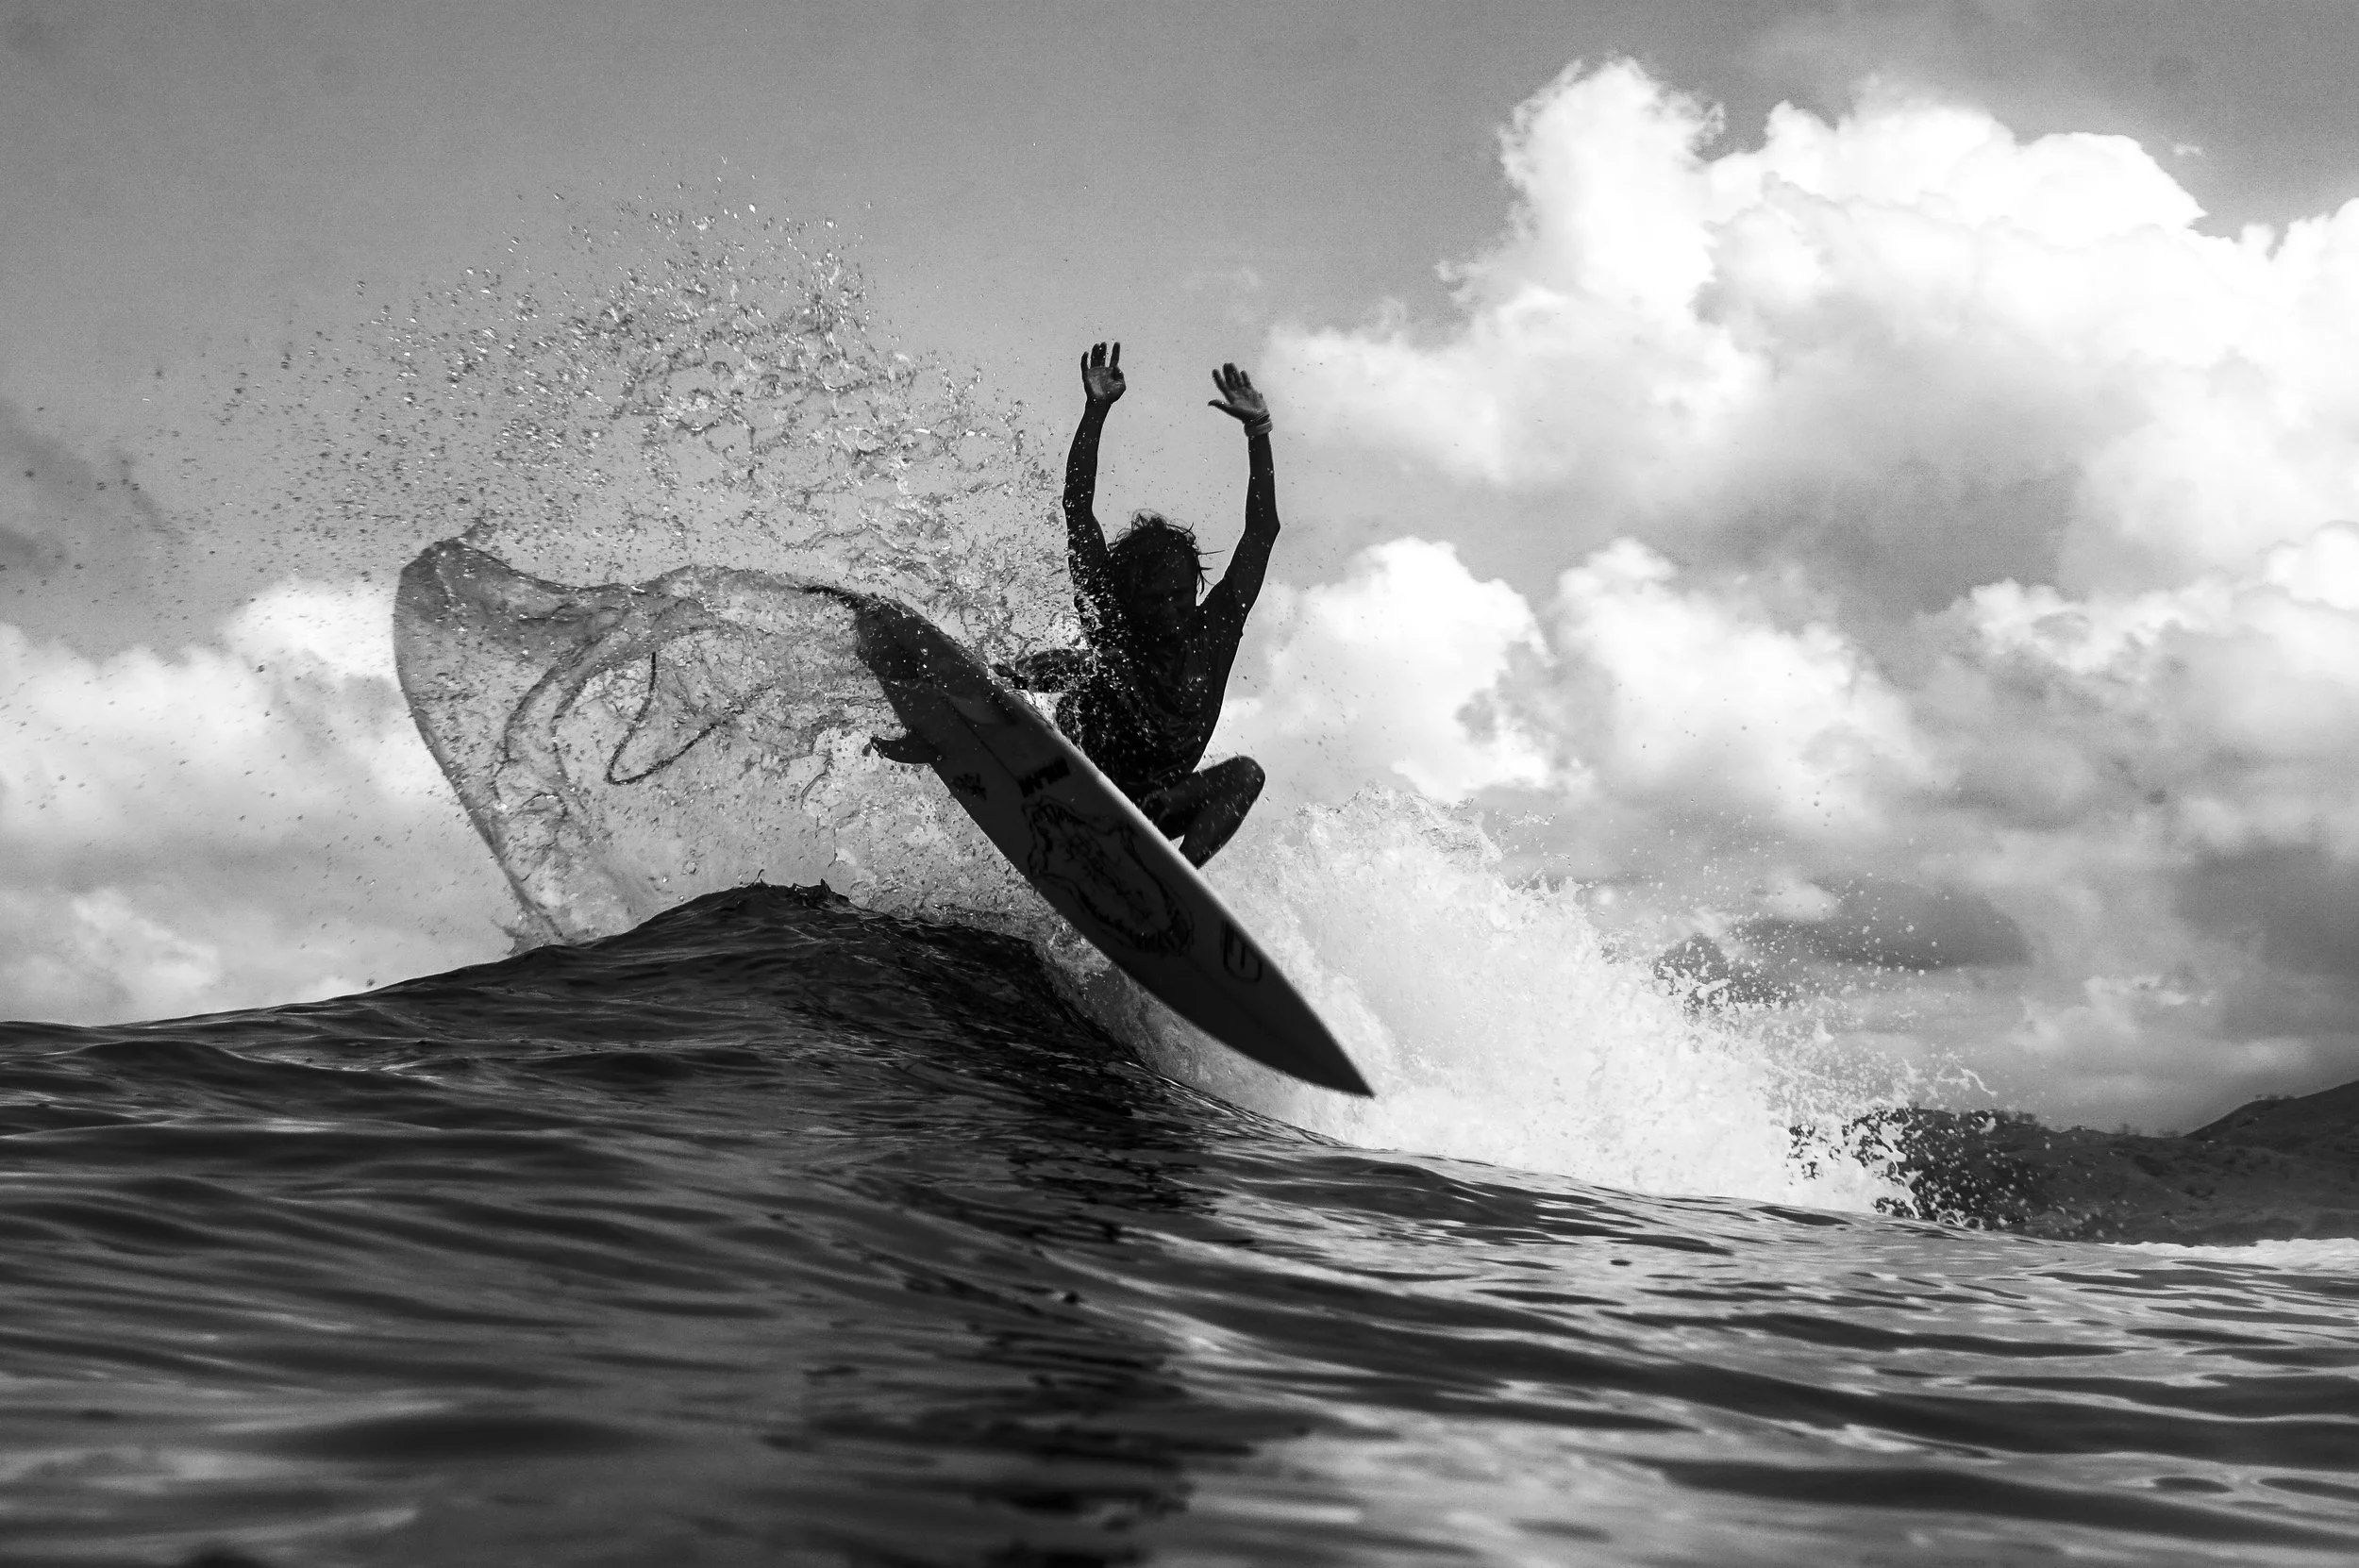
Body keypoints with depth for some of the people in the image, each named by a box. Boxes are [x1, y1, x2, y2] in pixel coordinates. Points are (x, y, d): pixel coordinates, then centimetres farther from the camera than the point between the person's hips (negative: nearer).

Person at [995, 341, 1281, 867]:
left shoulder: (1212, 636, -2)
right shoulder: (1112, 631, -7)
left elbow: (1262, 531, -6)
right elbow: (1078, 510, -14)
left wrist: (1258, 432, -13)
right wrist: (1096, 411, -21)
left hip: (1158, 807, 3)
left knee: (1245, 772, -23)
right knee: (1085, 668, -22)